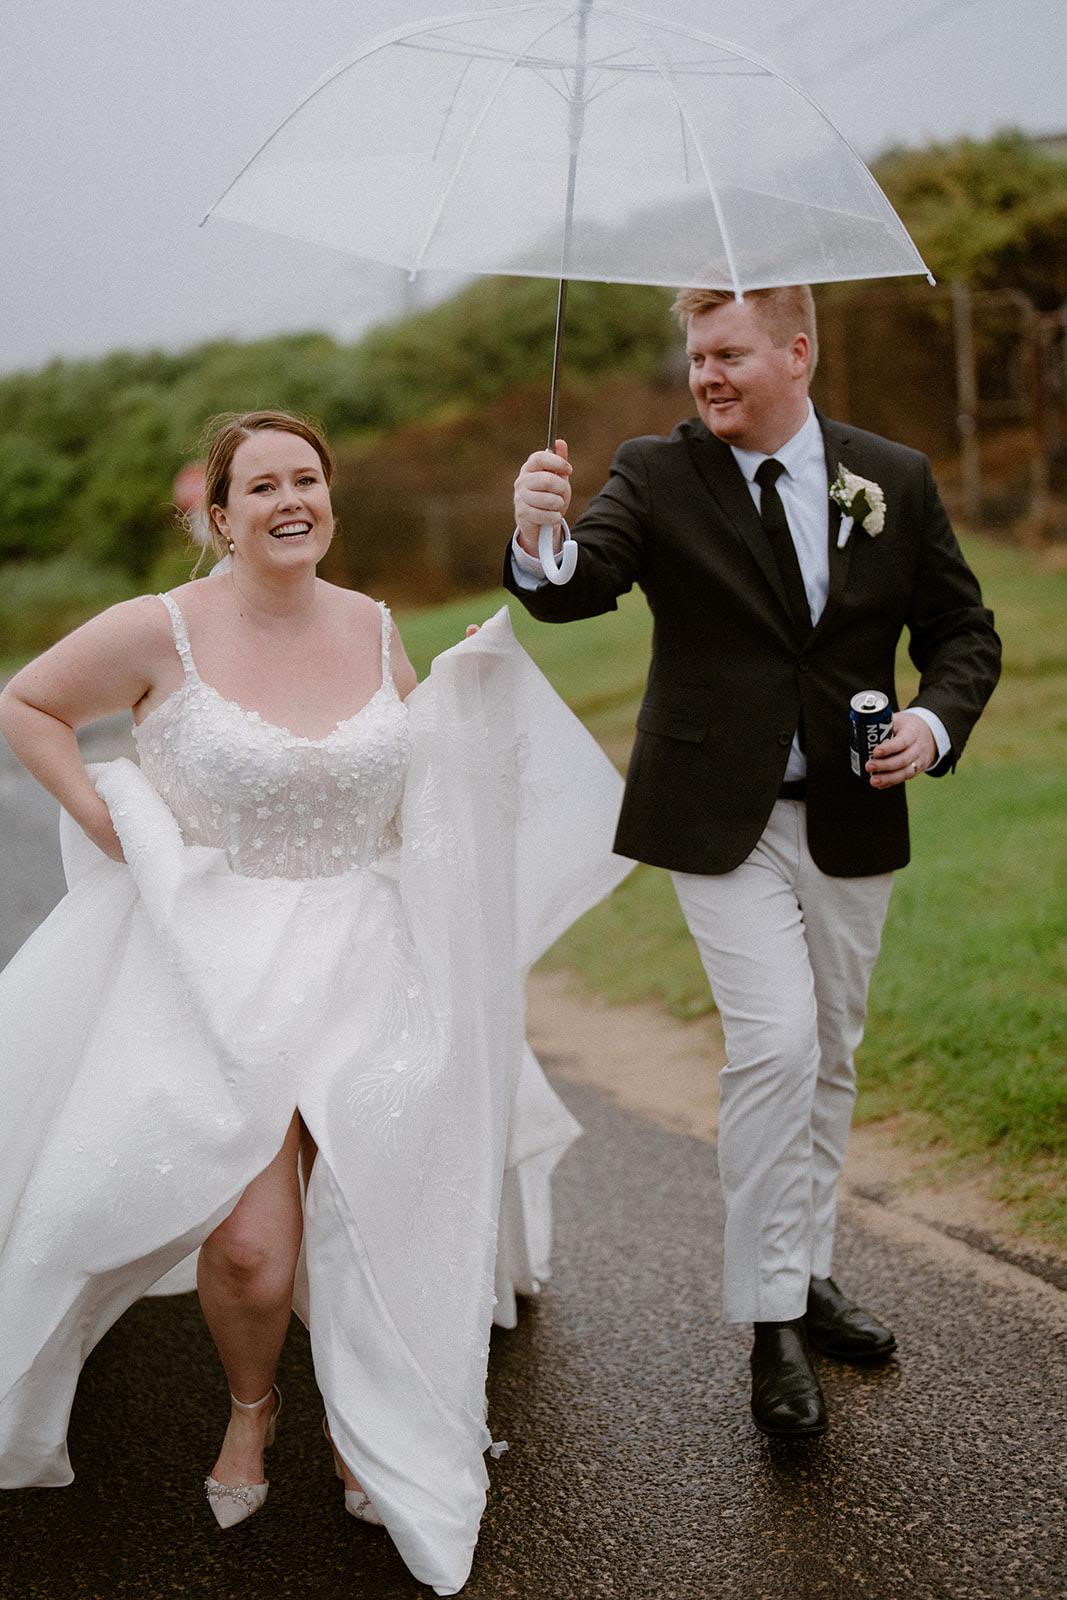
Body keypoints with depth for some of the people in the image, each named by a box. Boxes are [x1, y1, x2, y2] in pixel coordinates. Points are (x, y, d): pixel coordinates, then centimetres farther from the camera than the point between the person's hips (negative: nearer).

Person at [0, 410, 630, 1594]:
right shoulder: (162, 632, -8)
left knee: (375, 1212, -3)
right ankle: (250, 1405, 25)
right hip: (219, 969, -3)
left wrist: (477, 676, 5)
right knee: (250, 1244, -12)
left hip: (363, 961, 4)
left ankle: (367, 1427, 28)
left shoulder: (370, 626, 5)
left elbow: (418, 738, 23)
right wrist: (101, 820, -4)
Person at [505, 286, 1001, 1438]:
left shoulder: (895, 479, 3)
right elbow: (579, 586, -19)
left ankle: (807, 1277, 33)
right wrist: (538, 544, -42)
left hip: (850, 821, 4)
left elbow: (962, 629, 9)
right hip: (720, 817, -3)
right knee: (774, 1043, -15)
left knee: (831, 1056, 14)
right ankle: (772, 1321, 0)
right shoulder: (657, 476, -4)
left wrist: (937, 721, -10)